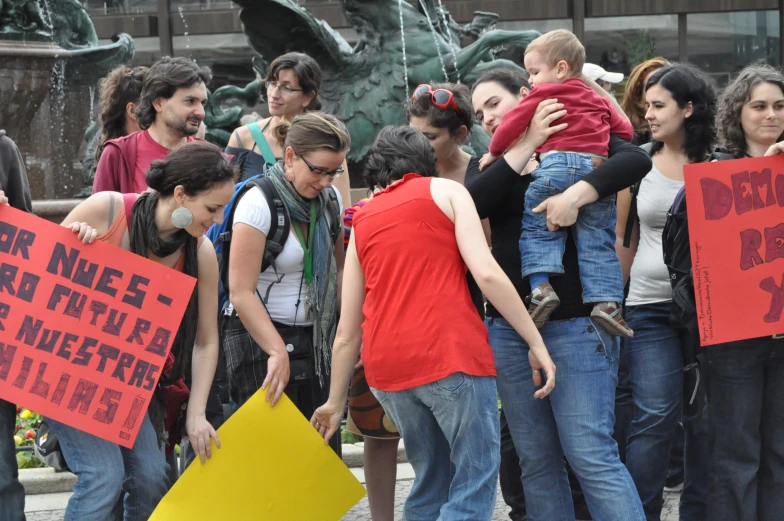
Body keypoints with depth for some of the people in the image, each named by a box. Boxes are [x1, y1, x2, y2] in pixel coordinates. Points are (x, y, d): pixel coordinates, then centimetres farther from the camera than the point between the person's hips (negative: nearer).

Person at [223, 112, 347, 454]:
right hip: (258, 337, -6)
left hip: (314, 337, 6)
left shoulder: (329, 199, 7)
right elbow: (241, 293, -17)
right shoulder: (258, 203, -14)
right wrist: (277, 351, -23)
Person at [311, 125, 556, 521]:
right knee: (476, 478, -3)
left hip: (385, 369, 5)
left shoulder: (362, 222, 20)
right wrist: (537, 343, -3)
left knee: (431, 481, 16)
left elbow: (347, 333, 18)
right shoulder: (446, 191, 9)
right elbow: (486, 273, -6)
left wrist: (336, 403, 26)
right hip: (450, 354, -5)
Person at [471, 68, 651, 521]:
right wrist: (527, 144, -9)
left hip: (575, 324, -5)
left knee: (591, 455, -12)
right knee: (537, 461, 7)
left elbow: (637, 160, -14)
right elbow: (472, 205, -7)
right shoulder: (492, 166, 15)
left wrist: (577, 194, -25)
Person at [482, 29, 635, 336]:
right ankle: (606, 300, -3)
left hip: (558, 164, -4)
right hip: (598, 169, 4)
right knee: (597, 241, 8)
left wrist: (494, 152, 18)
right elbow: (625, 131, 25)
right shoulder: (598, 101, 26)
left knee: (537, 228, 8)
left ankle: (541, 287, -10)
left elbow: (513, 123, 5)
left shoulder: (545, 93, 10)